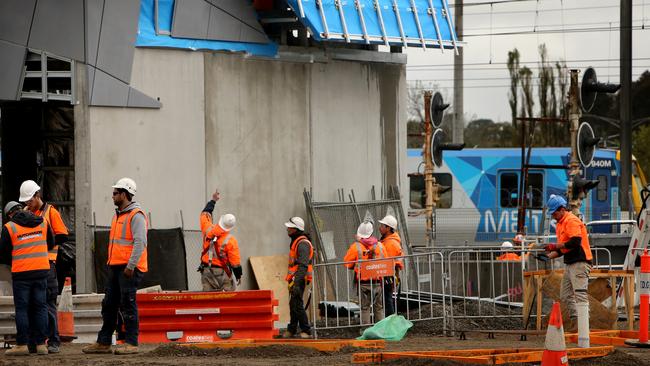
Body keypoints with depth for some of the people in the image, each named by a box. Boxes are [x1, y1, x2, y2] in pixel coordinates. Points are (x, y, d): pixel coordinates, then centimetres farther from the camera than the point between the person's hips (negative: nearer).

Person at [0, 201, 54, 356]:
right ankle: (41, 344, 5)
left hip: (21, 273, -3)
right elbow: (51, 244, 18)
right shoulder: (42, 222, 7)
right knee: (40, 307, 7)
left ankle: (22, 344, -1)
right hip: (41, 271, 3)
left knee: (22, 308, 2)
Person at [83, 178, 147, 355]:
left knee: (128, 305, -8)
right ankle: (103, 343, 14)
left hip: (129, 268, -10)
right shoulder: (118, 215, 20)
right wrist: (111, 263, 21)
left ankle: (131, 343, -5)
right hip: (115, 267, 10)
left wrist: (131, 266, -24)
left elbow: (140, 242, -19)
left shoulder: (136, 215, -11)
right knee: (109, 305, 10)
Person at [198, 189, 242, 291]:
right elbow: (235, 262, -10)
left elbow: (204, 215, 17)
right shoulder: (230, 240, -14)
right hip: (222, 272, -4)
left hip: (206, 271, 4)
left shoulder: (208, 230, -4)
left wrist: (213, 200, 25)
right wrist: (238, 276, 4)